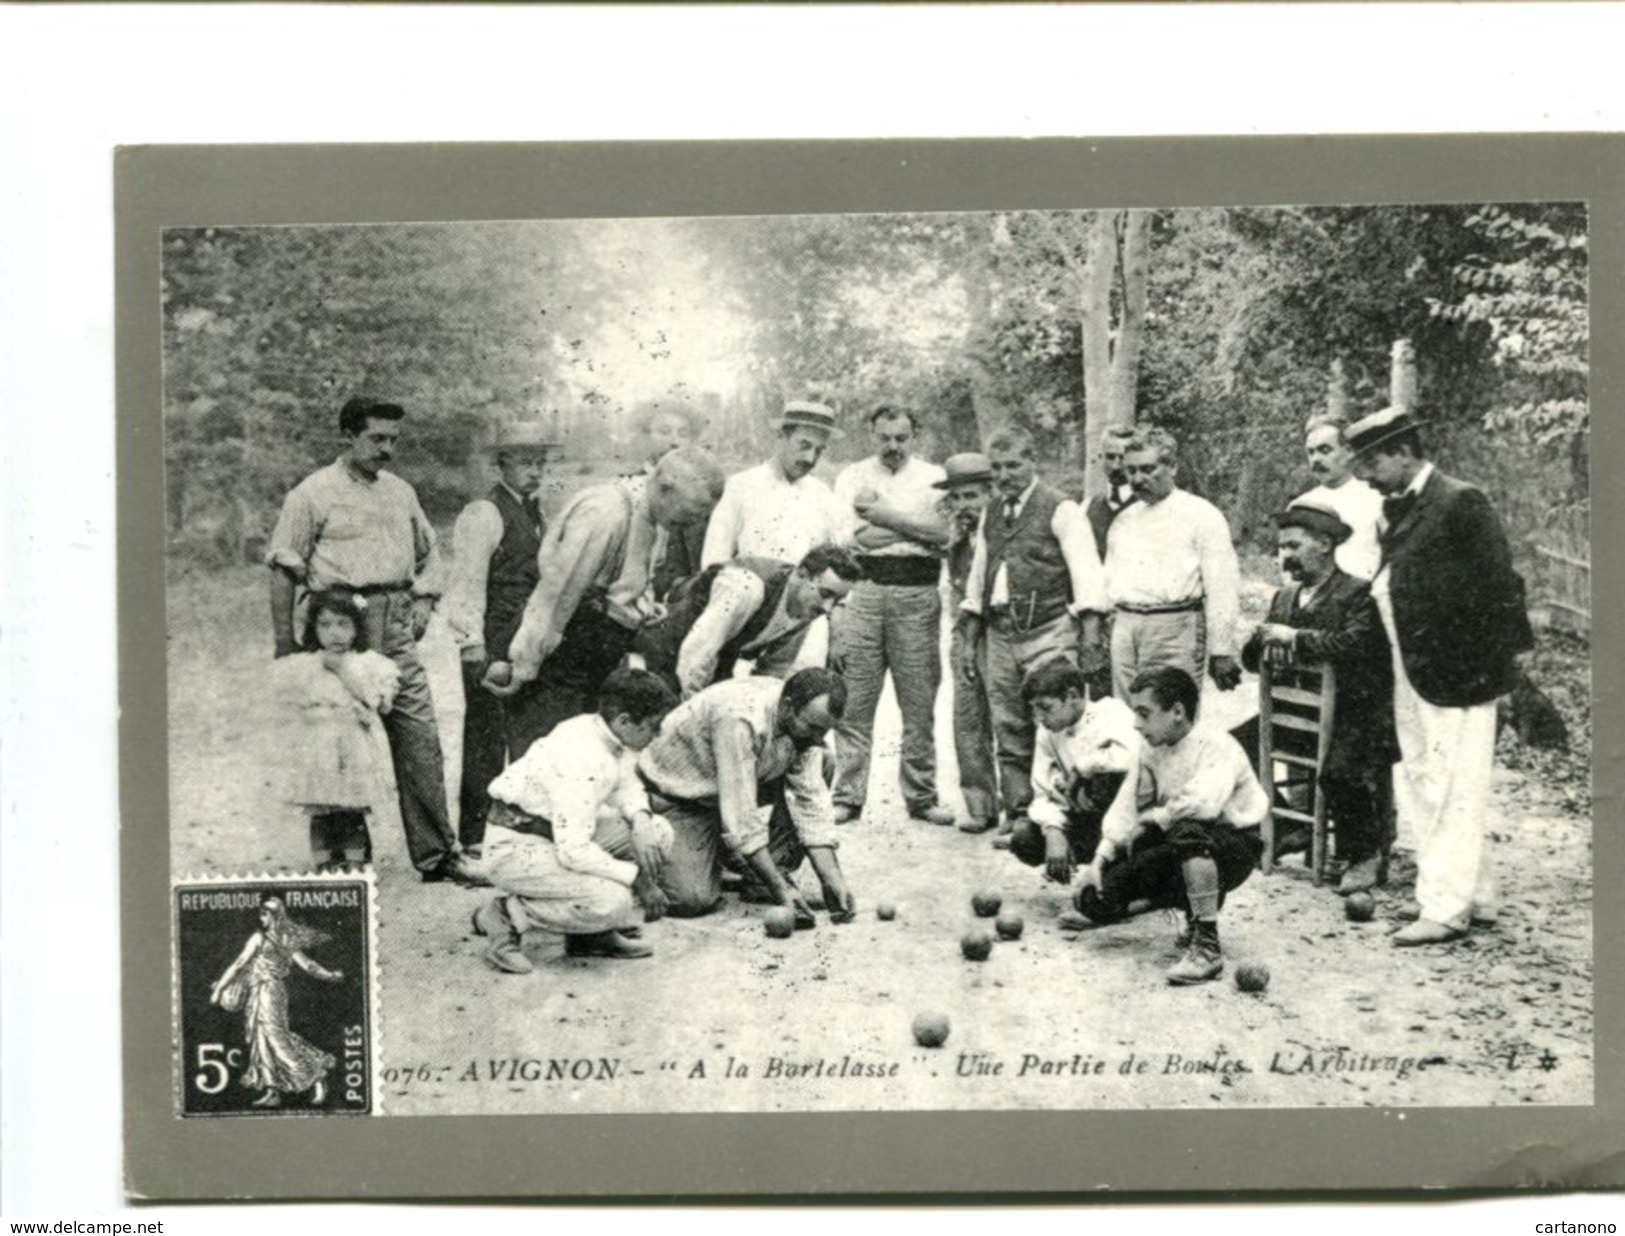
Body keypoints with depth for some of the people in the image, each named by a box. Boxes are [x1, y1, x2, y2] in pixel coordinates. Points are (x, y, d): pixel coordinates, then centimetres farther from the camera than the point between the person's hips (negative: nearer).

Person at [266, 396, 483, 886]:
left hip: (396, 626, 5)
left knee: (419, 735, 0)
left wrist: (424, 598, 14)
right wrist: (285, 641, -5)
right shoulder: (313, 494, -1)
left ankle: (436, 853, 5)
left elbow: (426, 551, 31)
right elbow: (284, 569, -2)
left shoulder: (400, 492, 17)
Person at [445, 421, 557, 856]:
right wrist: (475, 648, -17)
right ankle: (474, 839, 4)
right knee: (484, 743, -3)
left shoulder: (537, 514, 19)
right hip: (492, 648, -7)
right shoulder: (483, 515, -7)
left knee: (529, 740, 7)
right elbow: (466, 586, -11)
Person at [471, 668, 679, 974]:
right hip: (514, 848, -10)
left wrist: (640, 817, -9)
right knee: (612, 901, -28)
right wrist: (636, 877, -23)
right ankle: (507, 915, -6)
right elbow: (573, 852, -33)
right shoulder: (582, 761, -32)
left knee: (658, 834, 0)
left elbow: (626, 787, 15)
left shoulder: (614, 737, -4)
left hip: (563, 832, 10)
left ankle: (592, 934, 8)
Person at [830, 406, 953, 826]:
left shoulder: (934, 477, 11)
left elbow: (942, 532, -6)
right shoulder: (852, 476, 11)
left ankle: (921, 796, 11)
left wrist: (883, 515, -6)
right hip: (863, 590, 0)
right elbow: (858, 536, -4)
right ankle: (847, 797, 4)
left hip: (917, 592, 0)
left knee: (920, 701, 3)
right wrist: (914, 527, -4)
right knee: (853, 701, -2)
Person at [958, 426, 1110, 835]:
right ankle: (1017, 814, 14)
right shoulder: (991, 515, 17)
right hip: (1000, 635, 6)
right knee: (1009, 732, 7)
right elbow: (978, 574, 23)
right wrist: (971, 633, 19)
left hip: (1048, 632, -6)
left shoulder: (1060, 511, -3)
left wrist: (1090, 634, -17)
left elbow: (1085, 571, -9)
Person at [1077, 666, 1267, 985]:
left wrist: (1152, 821, -21)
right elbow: (1125, 807, 2)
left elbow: (1204, 803, -36)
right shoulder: (1149, 749, 3)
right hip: (1176, 853, 7)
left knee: (1188, 831, -41)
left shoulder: (1217, 746, -19)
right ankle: (1193, 906, 14)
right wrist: (1100, 859, -11)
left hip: (1231, 851, -7)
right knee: (1095, 896, -8)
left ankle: (1208, 947, -30)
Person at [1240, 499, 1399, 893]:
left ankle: (1367, 854, -8)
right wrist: (1262, 640, -8)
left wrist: (1295, 638, -19)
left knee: (1339, 770, -31)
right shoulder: (1284, 597, 16)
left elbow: (1354, 646, -23)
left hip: (1350, 711, -7)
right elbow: (1250, 658, 15)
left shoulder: (1359, 594, -6)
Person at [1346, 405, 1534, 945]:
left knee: (1454, 792, -3)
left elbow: (1499, 587, -14)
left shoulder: (1460, 502, -13)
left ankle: (1447, 907, 3)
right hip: (1410, 673, 9)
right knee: (1419, 788, 14)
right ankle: (1475, 895, 25)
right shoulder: (1397, 508, 12)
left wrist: (1507, 664, -14)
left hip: (1458, 672, -9)